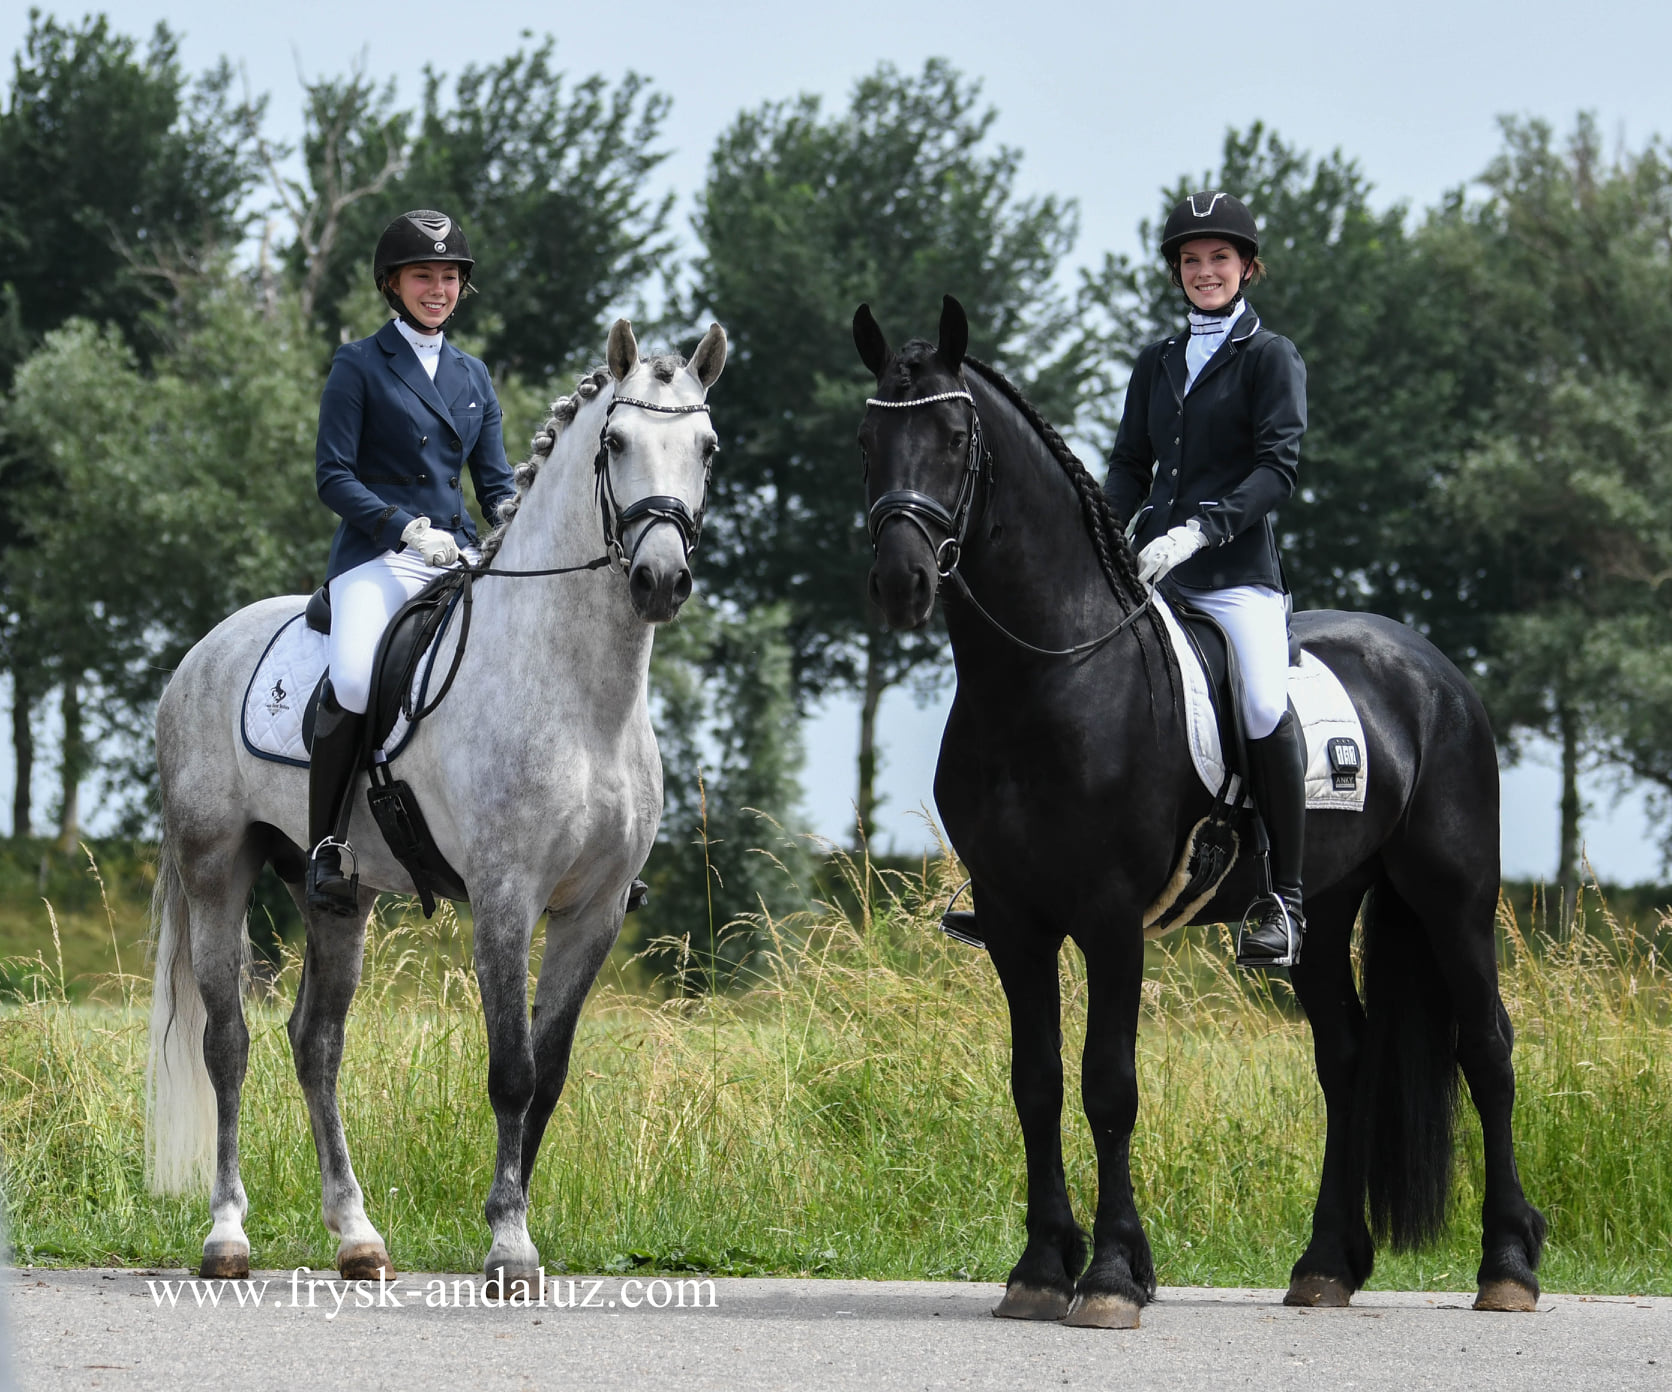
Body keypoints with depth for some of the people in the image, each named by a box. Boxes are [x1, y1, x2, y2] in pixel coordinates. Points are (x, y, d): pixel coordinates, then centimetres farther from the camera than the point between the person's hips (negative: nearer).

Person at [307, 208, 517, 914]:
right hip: (377, 557, -5)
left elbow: (496, 480, 18)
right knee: (355, 680, -33)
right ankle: (325, 849, -22)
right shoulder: (359, 365, 3)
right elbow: (333, 475, -3)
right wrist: (407, 528, -17)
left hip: (460, 558, 5)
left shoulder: (472, 375, 19)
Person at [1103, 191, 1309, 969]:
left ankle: (1281, 901, -17)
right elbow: (1130, 465, 18)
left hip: (1237, 574, -6)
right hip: (1150, 573, 6)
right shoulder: (1156, 365, 18)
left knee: (1266, 709, -26)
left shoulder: (1270, 359, 3)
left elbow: (1277, 466, -8)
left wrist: (1200, 529, -21)